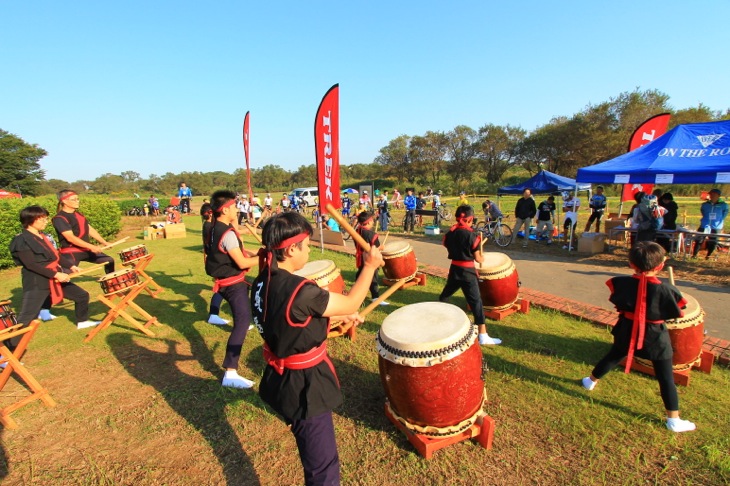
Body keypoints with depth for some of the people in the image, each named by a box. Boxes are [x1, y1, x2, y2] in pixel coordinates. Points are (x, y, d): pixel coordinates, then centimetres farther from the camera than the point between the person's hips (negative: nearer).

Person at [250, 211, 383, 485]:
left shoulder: (262, 282, -4)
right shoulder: (299, 290, -32)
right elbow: (350, 304, -18)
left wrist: (340, 316, 12)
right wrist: (369, 266, -7)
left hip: (281, 378, 8)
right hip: (304, 385, -8)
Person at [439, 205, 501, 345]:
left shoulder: (449, 233, 0)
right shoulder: (472, 235, -14)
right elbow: (477, 258, -8)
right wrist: (482, 259, 12)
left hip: (454, 269, 5)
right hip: (467, 272, -5)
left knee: (445, 295, 24)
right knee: (476, 302, -3)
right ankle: (483, 336, -2)